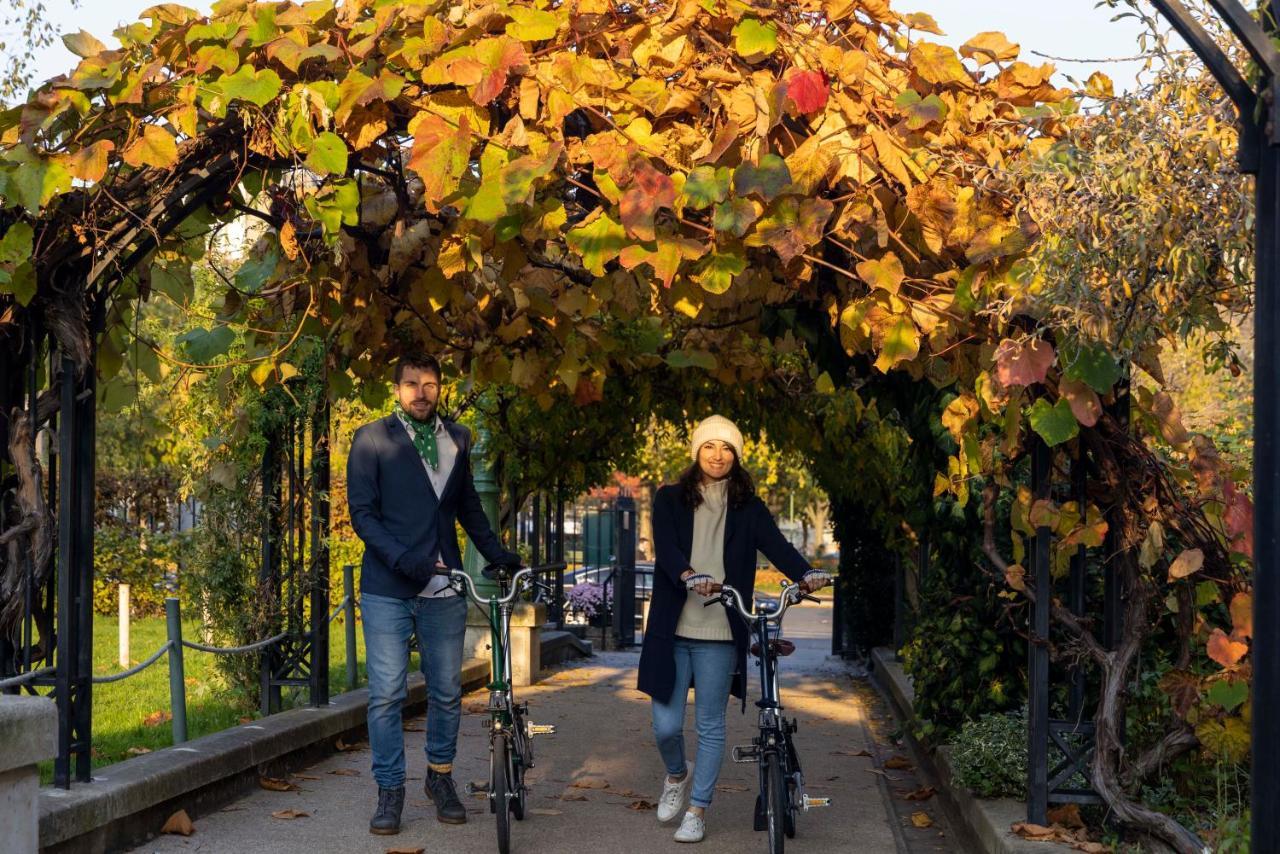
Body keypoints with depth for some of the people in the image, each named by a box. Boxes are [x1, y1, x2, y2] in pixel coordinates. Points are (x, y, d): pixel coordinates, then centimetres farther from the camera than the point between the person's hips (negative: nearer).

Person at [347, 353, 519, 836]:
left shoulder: (457, 439, 13)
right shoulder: (372, 439, 0)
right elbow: (362, 511, -5)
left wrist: (496, 553, 10)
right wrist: (402, 559, -18)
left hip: (443, 587, 3)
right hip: (388, 588, -3)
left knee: (447, 691, 8)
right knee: (386, 694, -1)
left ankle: (440, 777, 24)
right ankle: (390, 790, 9)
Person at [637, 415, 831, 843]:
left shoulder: (748, 508, 7)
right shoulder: (670, 499, 5)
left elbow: (776, 544, -10)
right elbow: (665, 548, -11)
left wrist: (806, 574, -30)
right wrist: (689, 576, -32)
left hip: (720, 633, 0)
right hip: (672, 629, 0)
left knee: (710, 726, 5)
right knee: (666, 725, 2)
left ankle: (697, 811, 18)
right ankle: (678, 775, 34)